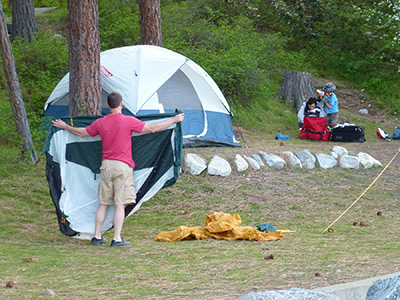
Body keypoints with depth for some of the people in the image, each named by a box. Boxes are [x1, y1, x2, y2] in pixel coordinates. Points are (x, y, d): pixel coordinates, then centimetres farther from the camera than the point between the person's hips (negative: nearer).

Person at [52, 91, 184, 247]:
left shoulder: (100, 123, 4)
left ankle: (97, 237, 15)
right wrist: (173, 120, 2)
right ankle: (117, 239, -6)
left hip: (106, 165, 5)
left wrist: (64, 126, 36)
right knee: (120, 204, -4)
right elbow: (152, 128, -9)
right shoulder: (128, 121, -9)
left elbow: (81, 133, 18)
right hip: (122, 166, -5)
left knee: (103, 203, 12)